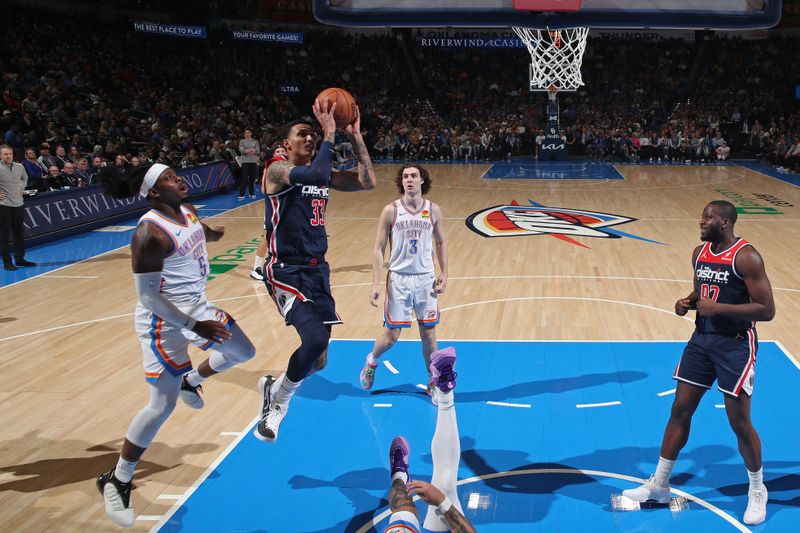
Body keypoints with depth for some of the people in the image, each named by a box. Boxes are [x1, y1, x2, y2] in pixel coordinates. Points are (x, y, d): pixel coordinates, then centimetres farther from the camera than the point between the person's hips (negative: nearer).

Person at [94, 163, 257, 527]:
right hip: (166, 322, -8)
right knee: (162, 405, -6)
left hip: (198, 306, 9)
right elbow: (147, 295, -25)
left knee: (243, 353, 21)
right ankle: (116, 482, 9)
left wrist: (212, 234, 6)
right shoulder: (150, 232, -25)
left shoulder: (187, 210, 0)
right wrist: (193, 326, -29)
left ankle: (192, 382, 45)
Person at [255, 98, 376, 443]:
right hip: (286, 270, -8)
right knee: (316, 339, -27)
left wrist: (355, 137, 2)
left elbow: (367, 181, 7)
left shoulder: (323, 173, 14)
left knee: (317, 358, 8)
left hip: (317, 270, 8)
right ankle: (278, 402, 0)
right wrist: (329, 134, -20)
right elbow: (314, 175, -29)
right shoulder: (278, 170, -9)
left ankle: (274, 388, 37)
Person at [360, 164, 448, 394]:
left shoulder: (433, 210, 1)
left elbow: (441, 242, 12)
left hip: (426, 279, 2)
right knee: (391, 335, 3)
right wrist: (376, 284, -10)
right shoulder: (390, 211, -6)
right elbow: (379, 249, -4)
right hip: (398, 279, -2)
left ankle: (433, 381, 22)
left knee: (428, 334, 5)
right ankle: (371, 361, 34)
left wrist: (443, 274, 3)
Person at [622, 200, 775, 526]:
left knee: (739, 422, 1)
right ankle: (659, 485, 20)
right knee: (680, 410, 9)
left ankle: (757, 491, 25)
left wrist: (718, 308, -25)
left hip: (735, 346, -7)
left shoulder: (746, 257, -18)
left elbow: (766, 310, -20)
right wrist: (688, 302, -2)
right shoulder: (700, 253, 5)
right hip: (701, 339, 7)